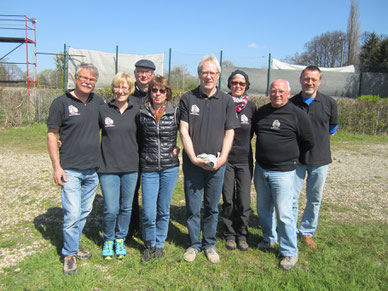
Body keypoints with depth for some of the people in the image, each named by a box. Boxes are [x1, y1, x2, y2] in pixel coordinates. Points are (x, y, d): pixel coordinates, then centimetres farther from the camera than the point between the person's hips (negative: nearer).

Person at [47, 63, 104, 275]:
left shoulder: (98, 101, 6)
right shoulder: (61, 103, -6)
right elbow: (51, 135, -4)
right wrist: (56, 166, -10)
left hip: (92, 169, 5)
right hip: (70, 170, -5)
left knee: (85, 212, 14)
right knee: (72, 213, -7)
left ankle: (74, 246, 33)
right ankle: (69, 254, 13)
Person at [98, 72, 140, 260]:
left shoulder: (136, 110, 2)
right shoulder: (103, 110, -1)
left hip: (131, 167, 2)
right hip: (108, 167, -1)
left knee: (126, 207, 12)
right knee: (111, 209, -3)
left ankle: (120, 239, 34)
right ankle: (108, 240, 24)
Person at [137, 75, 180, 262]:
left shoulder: (175, 113, 0)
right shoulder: (142, 114, 3)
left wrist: (179, 148, 1)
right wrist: (144, 156, 8)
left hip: (169, 167, 0)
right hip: (148, 168, 0)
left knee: (164, 210, 10)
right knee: (148, 213, -1)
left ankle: (159, 243, 30)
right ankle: (149, 244, 24)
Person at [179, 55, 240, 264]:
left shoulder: (226, 101, 5)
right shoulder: (187, 98, 2)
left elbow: (229, 132, 4)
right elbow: (184, 131, -2)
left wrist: (222, 158, -8)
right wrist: (194, 158, -10)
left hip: (217, 164, 1)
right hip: (192, 163, -1)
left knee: (212, 207, 11)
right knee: (193, 207, 7)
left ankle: (209, 244, 28)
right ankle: (194, 244, 25)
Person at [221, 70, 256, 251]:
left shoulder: (251, 107, 3)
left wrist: (242, 145, 7)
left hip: (244, 159, 1)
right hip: (225, 158, -1)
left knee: (244, 200, 2)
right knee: (228, 199, 5)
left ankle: (242, 234, 22)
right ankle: (230, 234, 24)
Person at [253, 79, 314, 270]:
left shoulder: (297, 115, -8)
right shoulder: (261, 112, 7)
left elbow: (308, 142, 0)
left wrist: (288, 152, 7)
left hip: (283, 172, -5)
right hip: (261, 169, 5)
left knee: (284, 214, -2)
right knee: (263, 209, 16)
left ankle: (290, 252, 15)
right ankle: (269, 239, 38)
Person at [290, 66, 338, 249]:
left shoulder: (329, 103, -1)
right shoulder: (291, 103, -2)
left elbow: (332, 129, 14)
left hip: (320, 159, 1)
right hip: (296, 159, -1)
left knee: (314, 199, 11)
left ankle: (307, 232, 29)